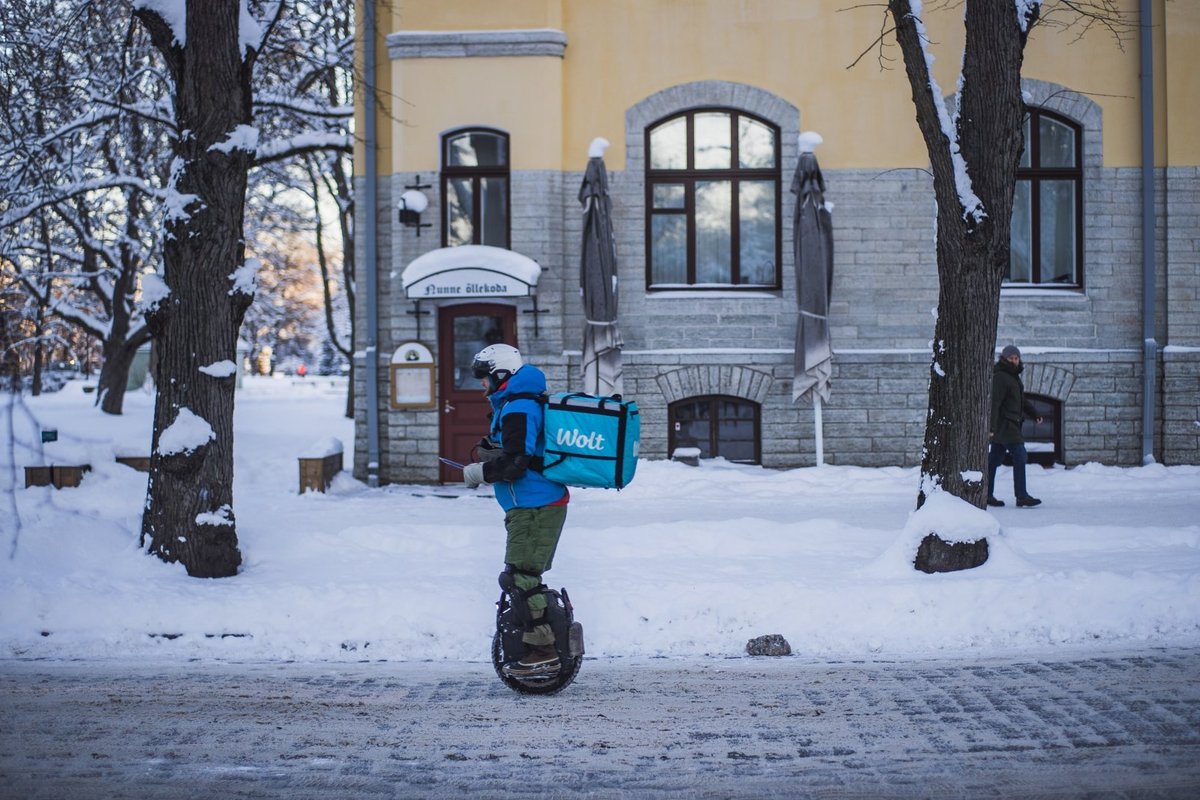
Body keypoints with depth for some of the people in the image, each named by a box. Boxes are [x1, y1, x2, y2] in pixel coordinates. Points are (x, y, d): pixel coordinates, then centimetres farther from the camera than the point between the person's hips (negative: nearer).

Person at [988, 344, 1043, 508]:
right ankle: (1021, 496, -12)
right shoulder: (1000, 377, -13)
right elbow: (994, 402, -19)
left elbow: (1021, 399, 29)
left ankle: (987, 494, 14)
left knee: (995, 459, 10)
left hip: (1011, 424, 10)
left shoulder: (1013, 376, 18)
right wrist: (991, 427, -25)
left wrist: (1034, 414, 18)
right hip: (1004, 423, -10)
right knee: (1020, 456, -12)